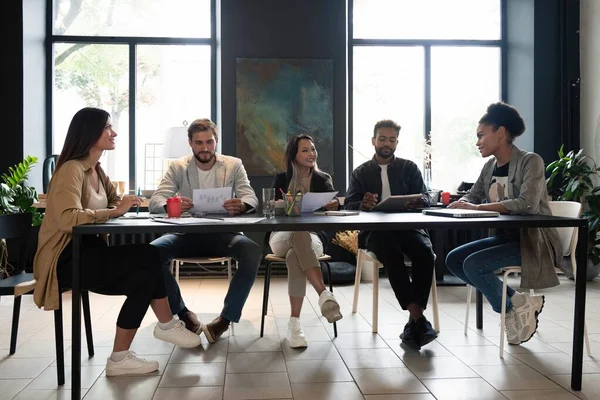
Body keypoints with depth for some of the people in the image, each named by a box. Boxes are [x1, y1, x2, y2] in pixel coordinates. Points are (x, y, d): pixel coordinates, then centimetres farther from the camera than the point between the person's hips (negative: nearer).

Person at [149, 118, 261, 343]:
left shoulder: (234, 165, 6)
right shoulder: (178, 167, 6)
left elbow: (251, 198, -6)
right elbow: (155, 201, -6)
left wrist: (242, 205, -33)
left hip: (223, 233, 0)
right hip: (188, 234, 1)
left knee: (253, 252, -32)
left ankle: (226, 318, -21)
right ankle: (184, 314, -13)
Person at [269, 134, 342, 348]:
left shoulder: (324, 179, 12)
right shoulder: (281, 179, 12)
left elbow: (334, 207, 0)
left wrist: (334, 206, -26)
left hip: (314, 235, 0)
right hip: (282, 236, 0)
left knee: (296, 256, -38)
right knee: (300, 234, -40)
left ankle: (294, 322, -46)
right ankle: (324, 295, -53)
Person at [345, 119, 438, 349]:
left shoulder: (409, 168, 16)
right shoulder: (360, 173, 14)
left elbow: (425, 199, 5)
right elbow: (349, 205, 3)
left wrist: (415, 202, -22)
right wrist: (363, 205, -22)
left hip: (407, 226, 1)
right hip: (375, 230, -1)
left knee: (425, 252, -32)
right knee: (392, 253, -36)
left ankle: (413, 322, -26)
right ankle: (419, 319, -35)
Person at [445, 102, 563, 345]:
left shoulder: (530, 161, -15)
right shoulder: (490, 166, 8)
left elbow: (528, 204, -29)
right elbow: (471, 197, 10)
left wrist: (478, 208, -30)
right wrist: (457, 205, -15)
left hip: (532, 241, -8)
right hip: (505, 236, 8)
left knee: (473, 264, -24)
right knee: (454, 260, -3)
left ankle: (511, 308, 2)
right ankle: (516, 300, 2)